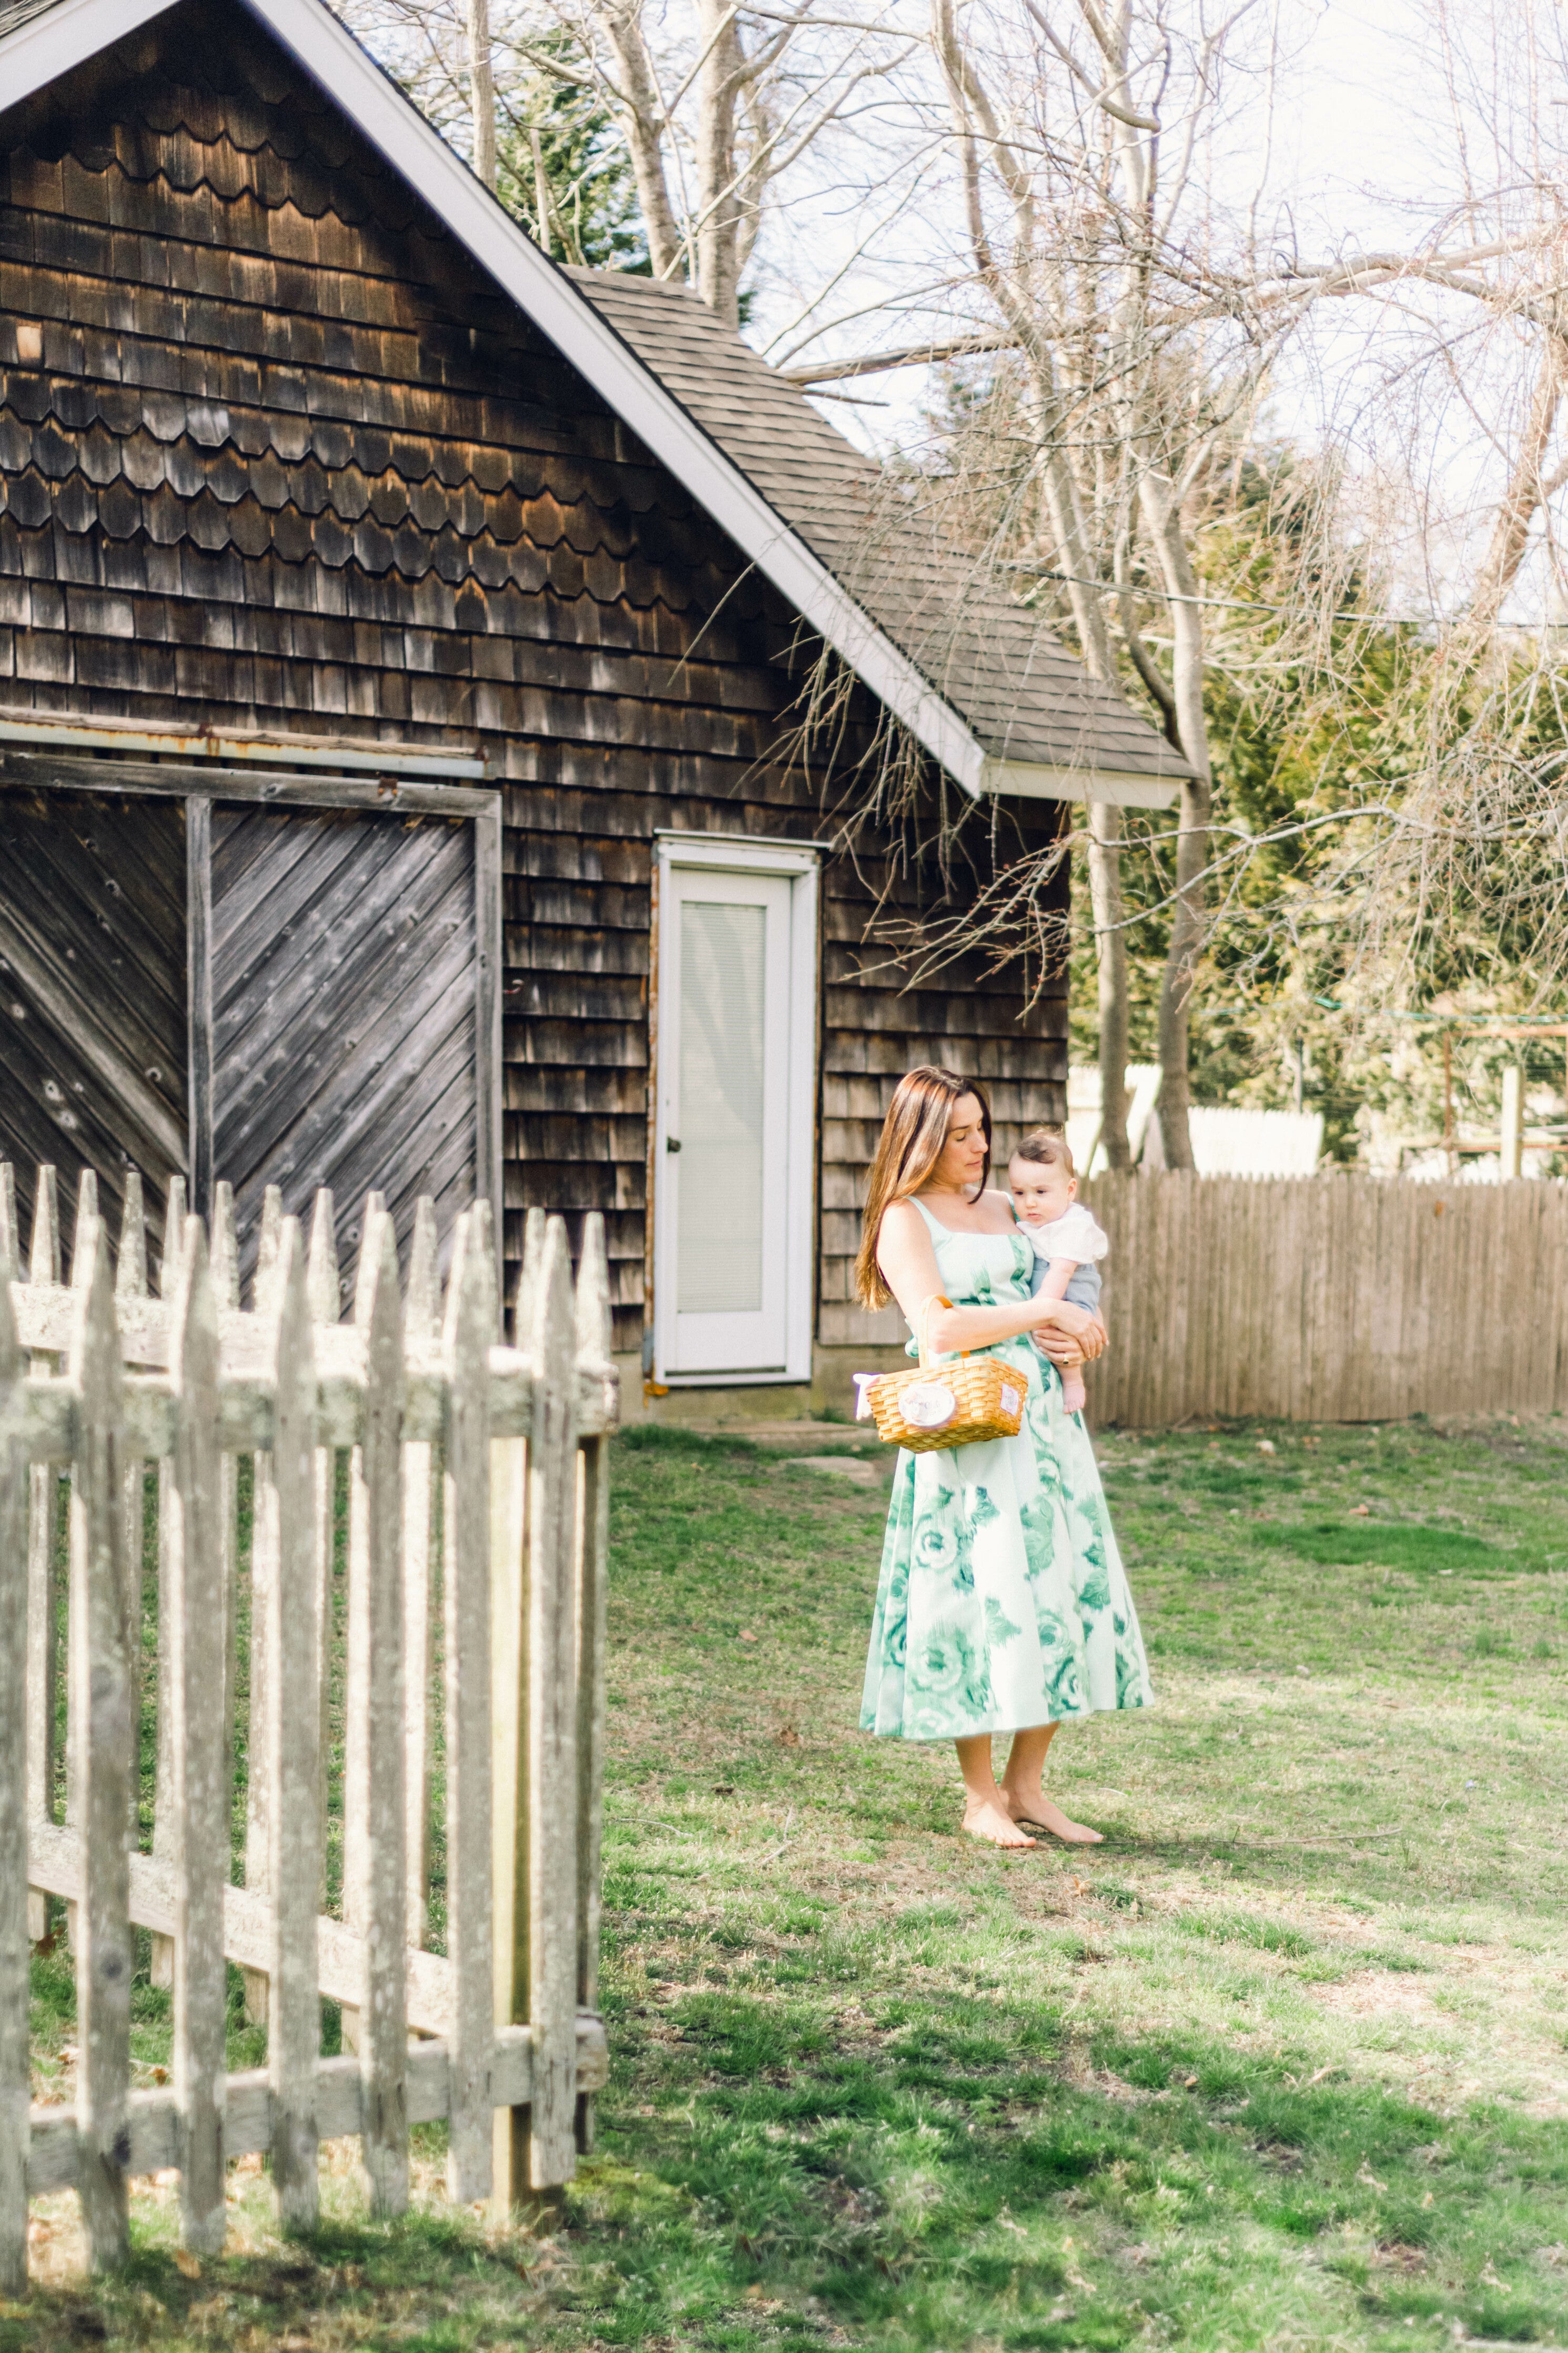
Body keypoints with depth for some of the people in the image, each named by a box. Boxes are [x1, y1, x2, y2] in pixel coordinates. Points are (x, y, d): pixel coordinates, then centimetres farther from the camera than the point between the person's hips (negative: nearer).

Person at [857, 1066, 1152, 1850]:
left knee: (1064, 1587, 4)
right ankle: (980, 1798, 8)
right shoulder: (904, 1220, -4)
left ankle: (1025, 1786, 13)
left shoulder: (994, 1207, 18)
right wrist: (1046, 1313, -12)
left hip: (1043, 1414, 7)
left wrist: (1064, 1339, 0)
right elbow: (941, 1327, -17)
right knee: (982, 1596, -5)